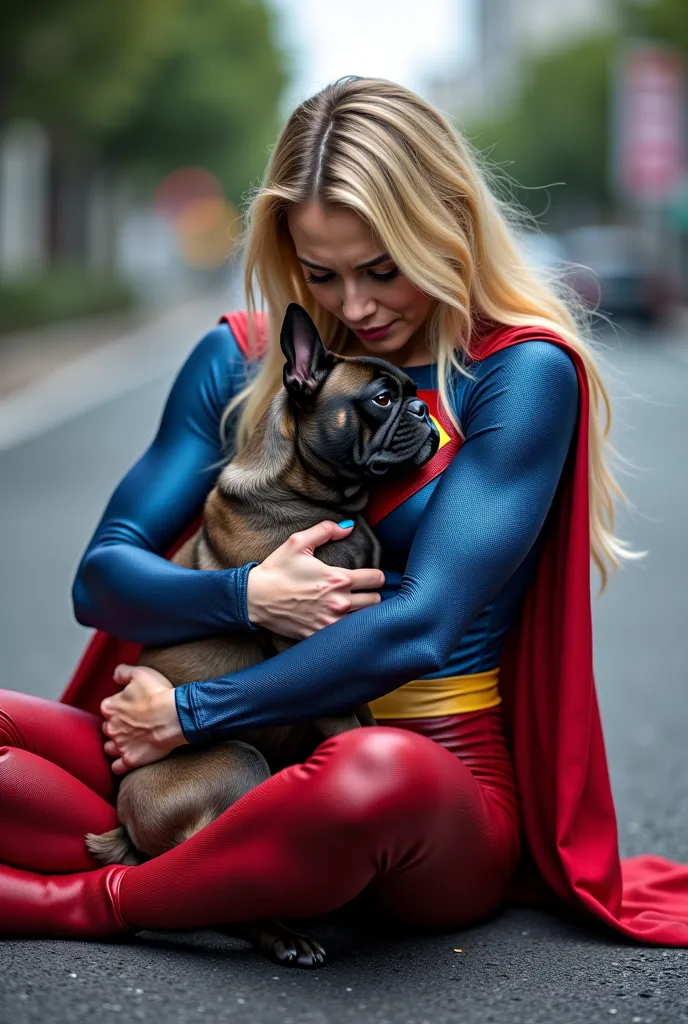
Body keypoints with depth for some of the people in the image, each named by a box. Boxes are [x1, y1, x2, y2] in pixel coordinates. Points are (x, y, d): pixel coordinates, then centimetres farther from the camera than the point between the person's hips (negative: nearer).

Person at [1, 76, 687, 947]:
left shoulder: (524, 372, -6)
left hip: (441, 781, -3)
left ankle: (83, 904, -18)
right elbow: (102, 577, 2)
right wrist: (247, 596, -18)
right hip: (243, 772, 4)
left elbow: (419, 626, -16)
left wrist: (187, 713, -14)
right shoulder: (241, 360, 8)